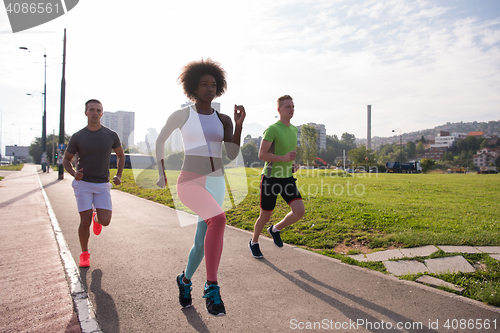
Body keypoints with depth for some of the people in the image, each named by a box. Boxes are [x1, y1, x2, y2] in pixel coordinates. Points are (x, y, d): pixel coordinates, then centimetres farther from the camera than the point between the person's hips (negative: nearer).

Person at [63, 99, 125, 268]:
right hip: (83, 183, -1)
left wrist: (119, 175, -1)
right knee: (85, 221, -5)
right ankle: (84, 254, 18)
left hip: (102, 185, 1)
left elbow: (120, 155, 13)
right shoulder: (77, 137, -5)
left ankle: (96, 217, 30)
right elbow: (66, 160, 7)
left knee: (105, 221, -8)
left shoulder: (111, 135, -3)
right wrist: (74, 173, -14)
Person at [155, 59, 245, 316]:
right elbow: (160, 139, 18)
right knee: (218, 220, -33)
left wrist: (239, 124, -11)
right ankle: (212, 287, -20)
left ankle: (185, 280, 39)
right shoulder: (180, 115, 2)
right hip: (190, 182, -5)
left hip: (215, 184, 5)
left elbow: (232, 155, 0)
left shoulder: (223, 120, 10)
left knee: (202, 242, 7)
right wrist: (161, 173, 17)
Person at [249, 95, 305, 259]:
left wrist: (292, 165, 10)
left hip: (287, 178, 6)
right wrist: (283, 158, -27)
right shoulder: (272, 129, -13)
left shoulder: (294, 130, 10)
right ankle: (254, 243, 33)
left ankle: (276, 229, 18)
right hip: (270, 177, -6)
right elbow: (261, 155, -17)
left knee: (299, 211, -10)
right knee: (265, 216, 6)